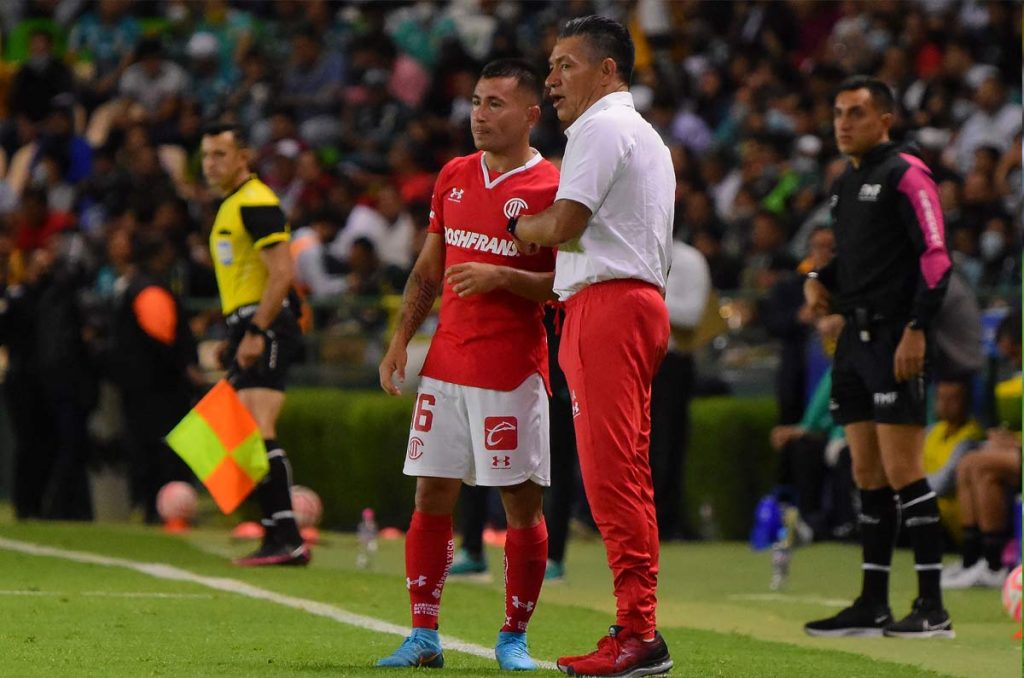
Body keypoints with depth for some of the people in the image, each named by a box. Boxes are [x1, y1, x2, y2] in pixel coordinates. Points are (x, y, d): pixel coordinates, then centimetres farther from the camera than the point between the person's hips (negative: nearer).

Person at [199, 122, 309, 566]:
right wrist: (234, 338, 24)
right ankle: (277, 538, 8)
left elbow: (281, 274, -19)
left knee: (257, 435, -17)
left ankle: (286, 539, -21)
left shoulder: (255, 203, -10)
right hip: (247, 328, 10)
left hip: (266, 326, -10)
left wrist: (256, 333, -24)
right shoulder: (230, 206, 21)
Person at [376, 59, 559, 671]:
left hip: (513, 371, -5)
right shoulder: (454, 177, 12)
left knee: (522, 501, -2)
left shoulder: (551, 188, -6)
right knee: (432, 496, 3)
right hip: (447, 365, 5)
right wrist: (401, 339, 12)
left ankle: (514, 638, 8)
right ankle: (423, 637, 7)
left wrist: (501, 278, -21)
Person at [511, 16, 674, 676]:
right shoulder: (646, 136, 25)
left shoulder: (601, 128, -8)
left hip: (607, 304, -11)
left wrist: (516, 225, 5)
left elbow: (564, 224, -15)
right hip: (641, 301, 11)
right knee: (630, 473, 9)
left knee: (610, 472, -13)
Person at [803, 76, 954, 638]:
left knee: (901, 471, -11)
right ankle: (873, 606, 13)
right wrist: (819, 280, 10)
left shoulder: (904, 174, -8)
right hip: (855, 339, 9)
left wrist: (916, 329, -21)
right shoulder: (844, 185, 18)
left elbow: (935, 254, -14)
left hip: (896, 337, -9)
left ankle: (932, 608, -10)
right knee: (867, 476, 9)